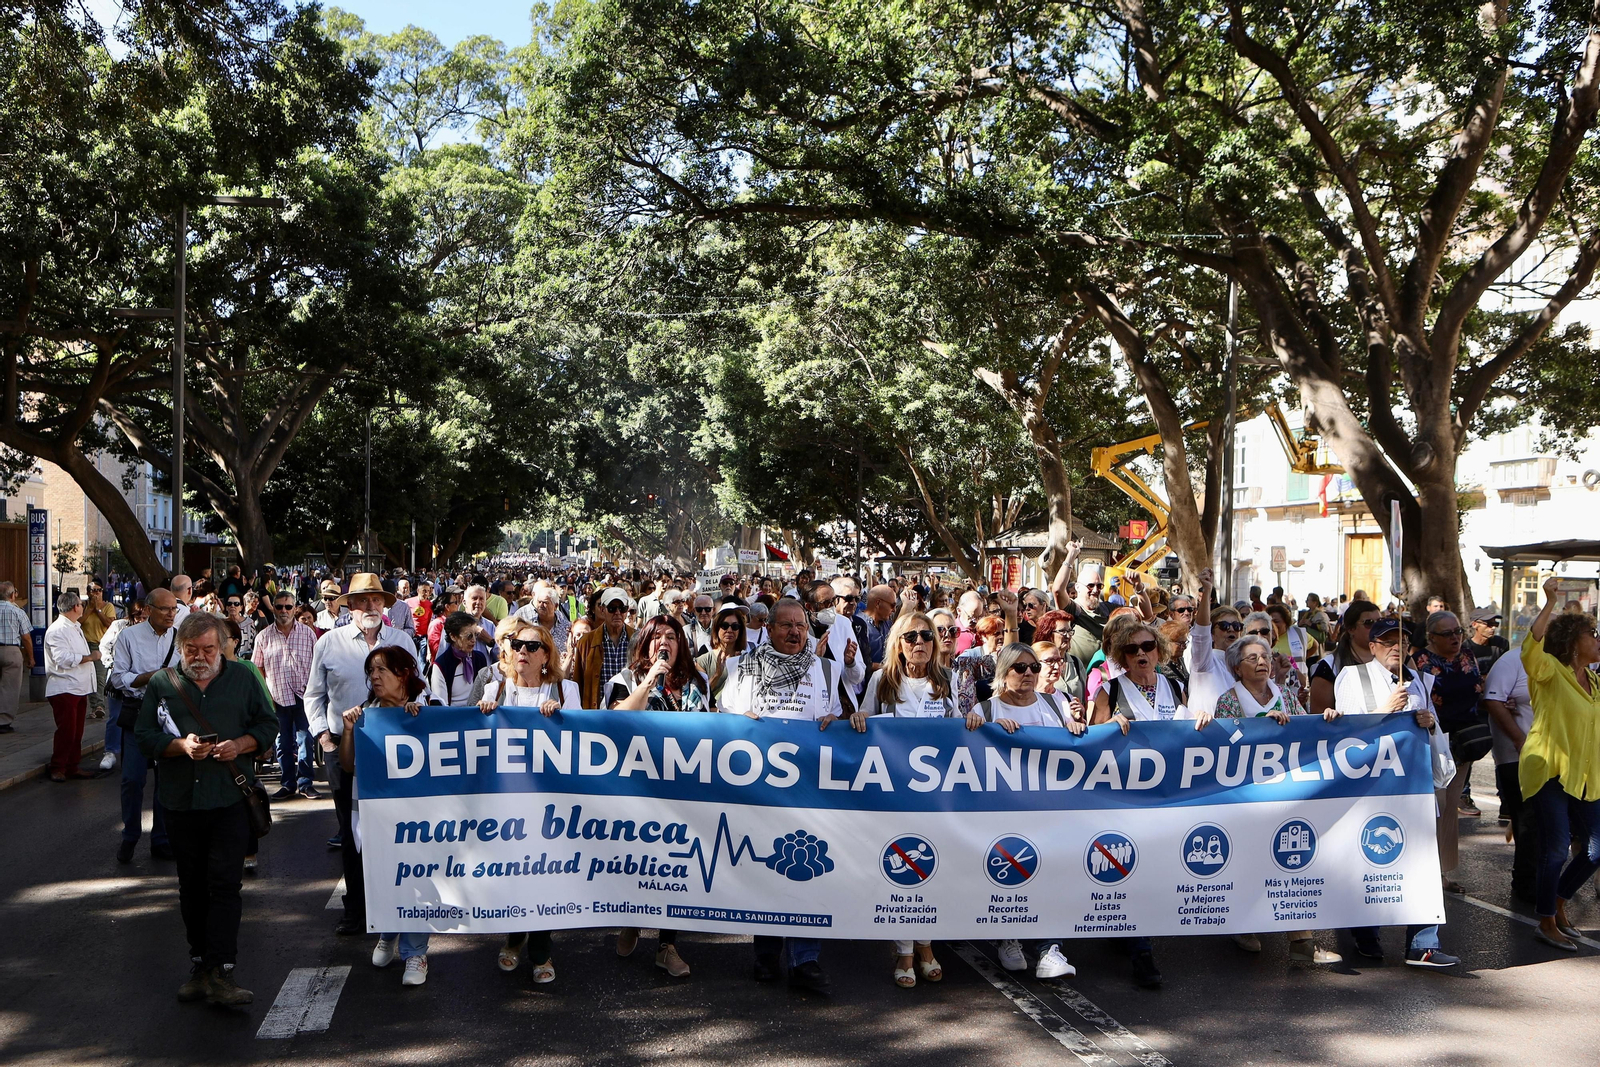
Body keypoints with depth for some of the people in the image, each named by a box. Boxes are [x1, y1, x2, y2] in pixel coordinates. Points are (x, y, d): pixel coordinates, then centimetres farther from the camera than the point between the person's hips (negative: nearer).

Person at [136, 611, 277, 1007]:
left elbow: (268, 724, 9)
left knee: (225, 883, -9)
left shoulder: (243, 679, 7)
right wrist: (181, 746, -14)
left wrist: (241, 744, -10)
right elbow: (143, 736, 4)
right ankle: (200, 965, 24)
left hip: (230, 796, -2)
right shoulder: (161, 684, 7)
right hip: (181, 800, 2)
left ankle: (220, 972, -10)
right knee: (192, 887, 11)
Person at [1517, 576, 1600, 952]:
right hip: (1549, 769, -7)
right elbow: (1531, 649, -31)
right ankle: (1547, 923, 6)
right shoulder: (1550, 671, -9)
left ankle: (1558, 903, 30)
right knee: (1557, 847, -9)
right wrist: (1550, 603, -35)